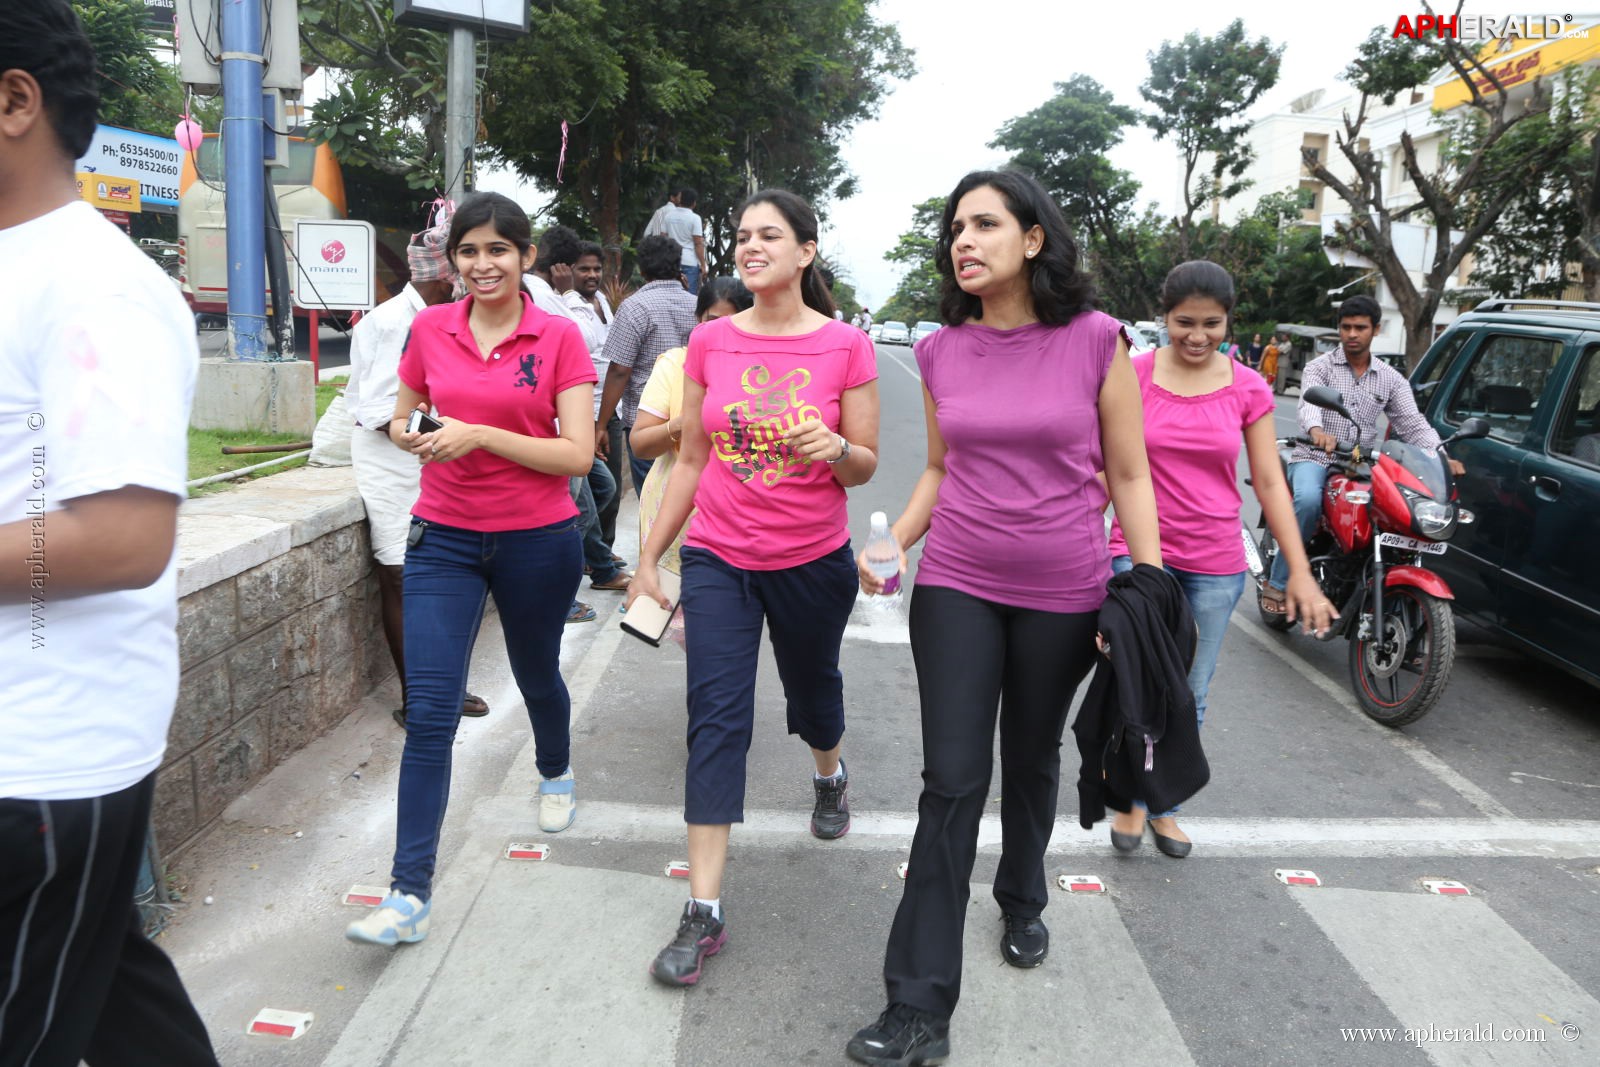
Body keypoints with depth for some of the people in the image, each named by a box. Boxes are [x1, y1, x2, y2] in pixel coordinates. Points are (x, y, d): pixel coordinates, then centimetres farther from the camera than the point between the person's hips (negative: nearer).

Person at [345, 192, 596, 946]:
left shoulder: (560, 338, -7)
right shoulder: (430, 330, 2)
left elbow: (577, 454, -13)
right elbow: (402, 421, 15)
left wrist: (480, 434, -21)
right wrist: (408, 435, -8)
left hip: (537, 538, -1)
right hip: (445, 537, 2)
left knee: (536, 674, 21)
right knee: (430, 711, -5)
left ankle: (555, 773, 54)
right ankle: (410, 893, 0)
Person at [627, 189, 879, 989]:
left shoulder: (846, 346, -7)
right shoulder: (710, 342, 0)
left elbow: (866, 466, -1)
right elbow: (691, 460, 5)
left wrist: (833, 447, -25)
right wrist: (649, 558, 6)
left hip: (812, 561, -1)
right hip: (718, 559, 1)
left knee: (811, 689, 20)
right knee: (716, 718, -5)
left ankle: (830, 773, 57)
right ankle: (704, 911, -1)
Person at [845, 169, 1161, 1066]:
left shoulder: (1095, 341, -8)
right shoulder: (941, 353, 0)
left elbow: (1129, 477, -3)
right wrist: (892, 544, -3)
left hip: (1063, 596, -1)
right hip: (956, 589, 1)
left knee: (1031, 760, 19)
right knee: (952, 782, -2)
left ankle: (1023, 901, 48)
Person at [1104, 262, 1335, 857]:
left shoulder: (1247, 390, 1)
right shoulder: (1133, 377, -4)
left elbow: (1269, 483, 2)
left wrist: (1301, 572, -1)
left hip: (1216, 565, 2)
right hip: (1140, 553, -2)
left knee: (1190, 700, 12)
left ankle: (1164, 808, 32)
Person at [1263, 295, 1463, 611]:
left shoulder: (1391, 379, 13)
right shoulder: (1320, 367, 1)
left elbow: (1412, 423, 5)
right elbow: (1309, 403, -20)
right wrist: (1317, 430, -44)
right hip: (1314, 458, -4)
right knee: (1309, 500, -36)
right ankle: (1277, 583, -23)